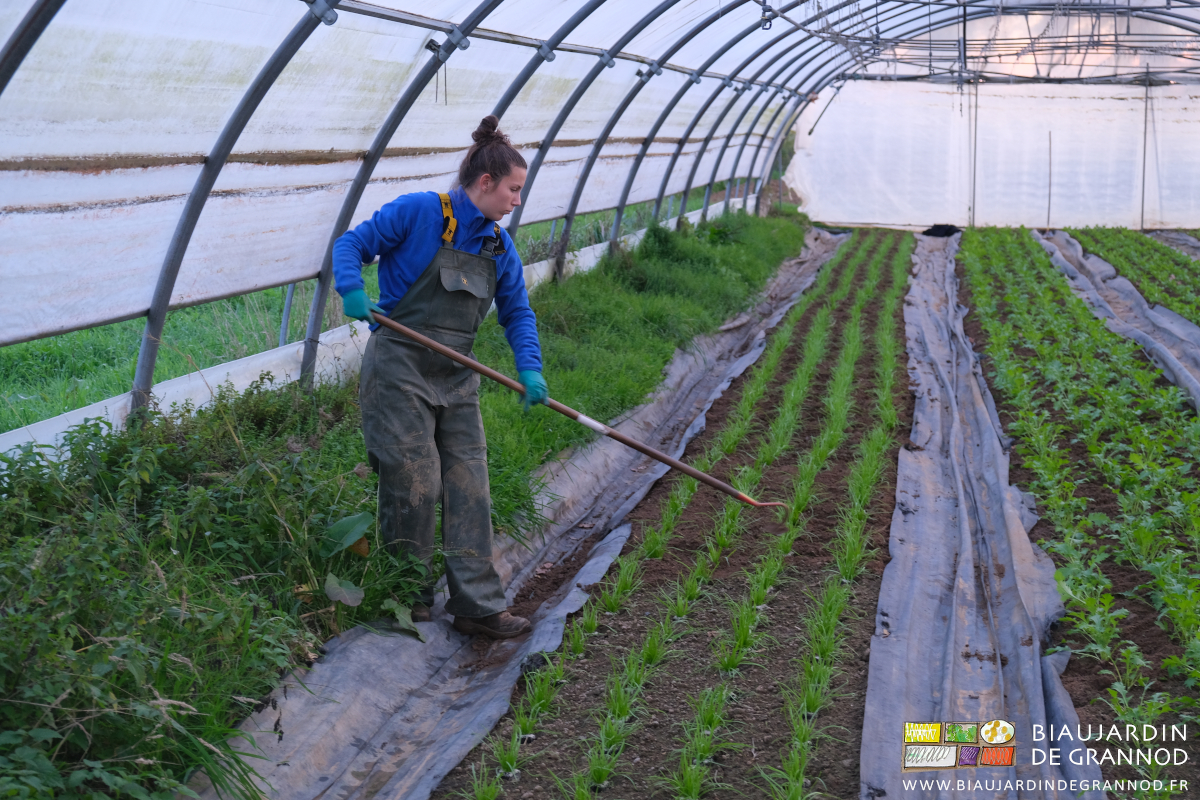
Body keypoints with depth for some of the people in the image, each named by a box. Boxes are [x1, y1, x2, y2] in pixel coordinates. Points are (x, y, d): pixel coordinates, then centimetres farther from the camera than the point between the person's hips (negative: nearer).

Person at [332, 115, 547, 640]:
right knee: (413, 483, -6)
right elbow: (351, 245, -3)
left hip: (456, 379, 7)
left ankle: (477, 605, 6)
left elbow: (517, 313, 15)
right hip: (399, 369, -7)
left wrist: (529, 368, -1)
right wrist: (352, 289, -24)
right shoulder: (419, 212, -8)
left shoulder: (499, 247, 12)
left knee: (468, 487, 2)